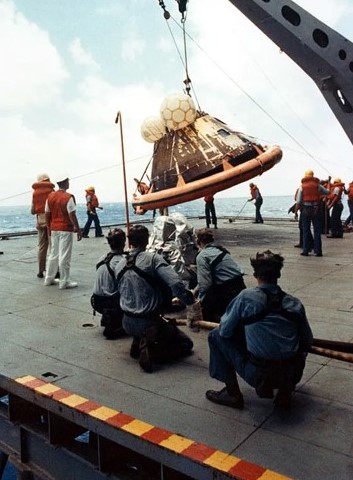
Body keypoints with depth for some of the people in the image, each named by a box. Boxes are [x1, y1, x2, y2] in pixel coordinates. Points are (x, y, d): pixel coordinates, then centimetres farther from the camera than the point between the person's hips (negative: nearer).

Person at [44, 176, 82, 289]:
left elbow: (47, 214, 10)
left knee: (53, 254, 17)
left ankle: (49, 279, 25)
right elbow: (72, 216, -16)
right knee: (64, 256, -1)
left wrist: (49, 228, 20)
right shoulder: (68, 197, -13)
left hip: (54, 229, 7)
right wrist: (78, 230, -10)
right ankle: (64, 282, 5)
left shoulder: (50, 196, 7)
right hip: (66, 229, -7)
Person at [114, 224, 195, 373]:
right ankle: (151, 351, -12)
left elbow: (121, 294, 11)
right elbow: (175, 283, -26)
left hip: (127, 324, 7)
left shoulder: (118, 267, 2)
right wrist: (189, 299, -14)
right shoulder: (153, 259, -16)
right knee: (185, 343, 9)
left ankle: (138, 343, 12)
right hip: (149, 322, -6)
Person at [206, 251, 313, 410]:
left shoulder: (246, 296, -8)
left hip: (257, 374, -4)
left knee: (216, 336, 11)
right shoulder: (295, 303, 3)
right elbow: (307, 341, 9)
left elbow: (225, 331, -2)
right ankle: (285, 392, 23)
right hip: (292, 374, 4)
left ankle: (232, 393, 14)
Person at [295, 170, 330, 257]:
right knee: (317, 230, 5)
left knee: (306, 230, 7)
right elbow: (327, 192, 16)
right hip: (316, 209, 0)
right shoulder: (317, 185, 2)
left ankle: (305, 250, 7)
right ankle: (317, 251, 4)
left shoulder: (302, 186, 0)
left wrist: (296, 210, 3)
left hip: (305, 209, 0)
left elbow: (298, 201, -5)